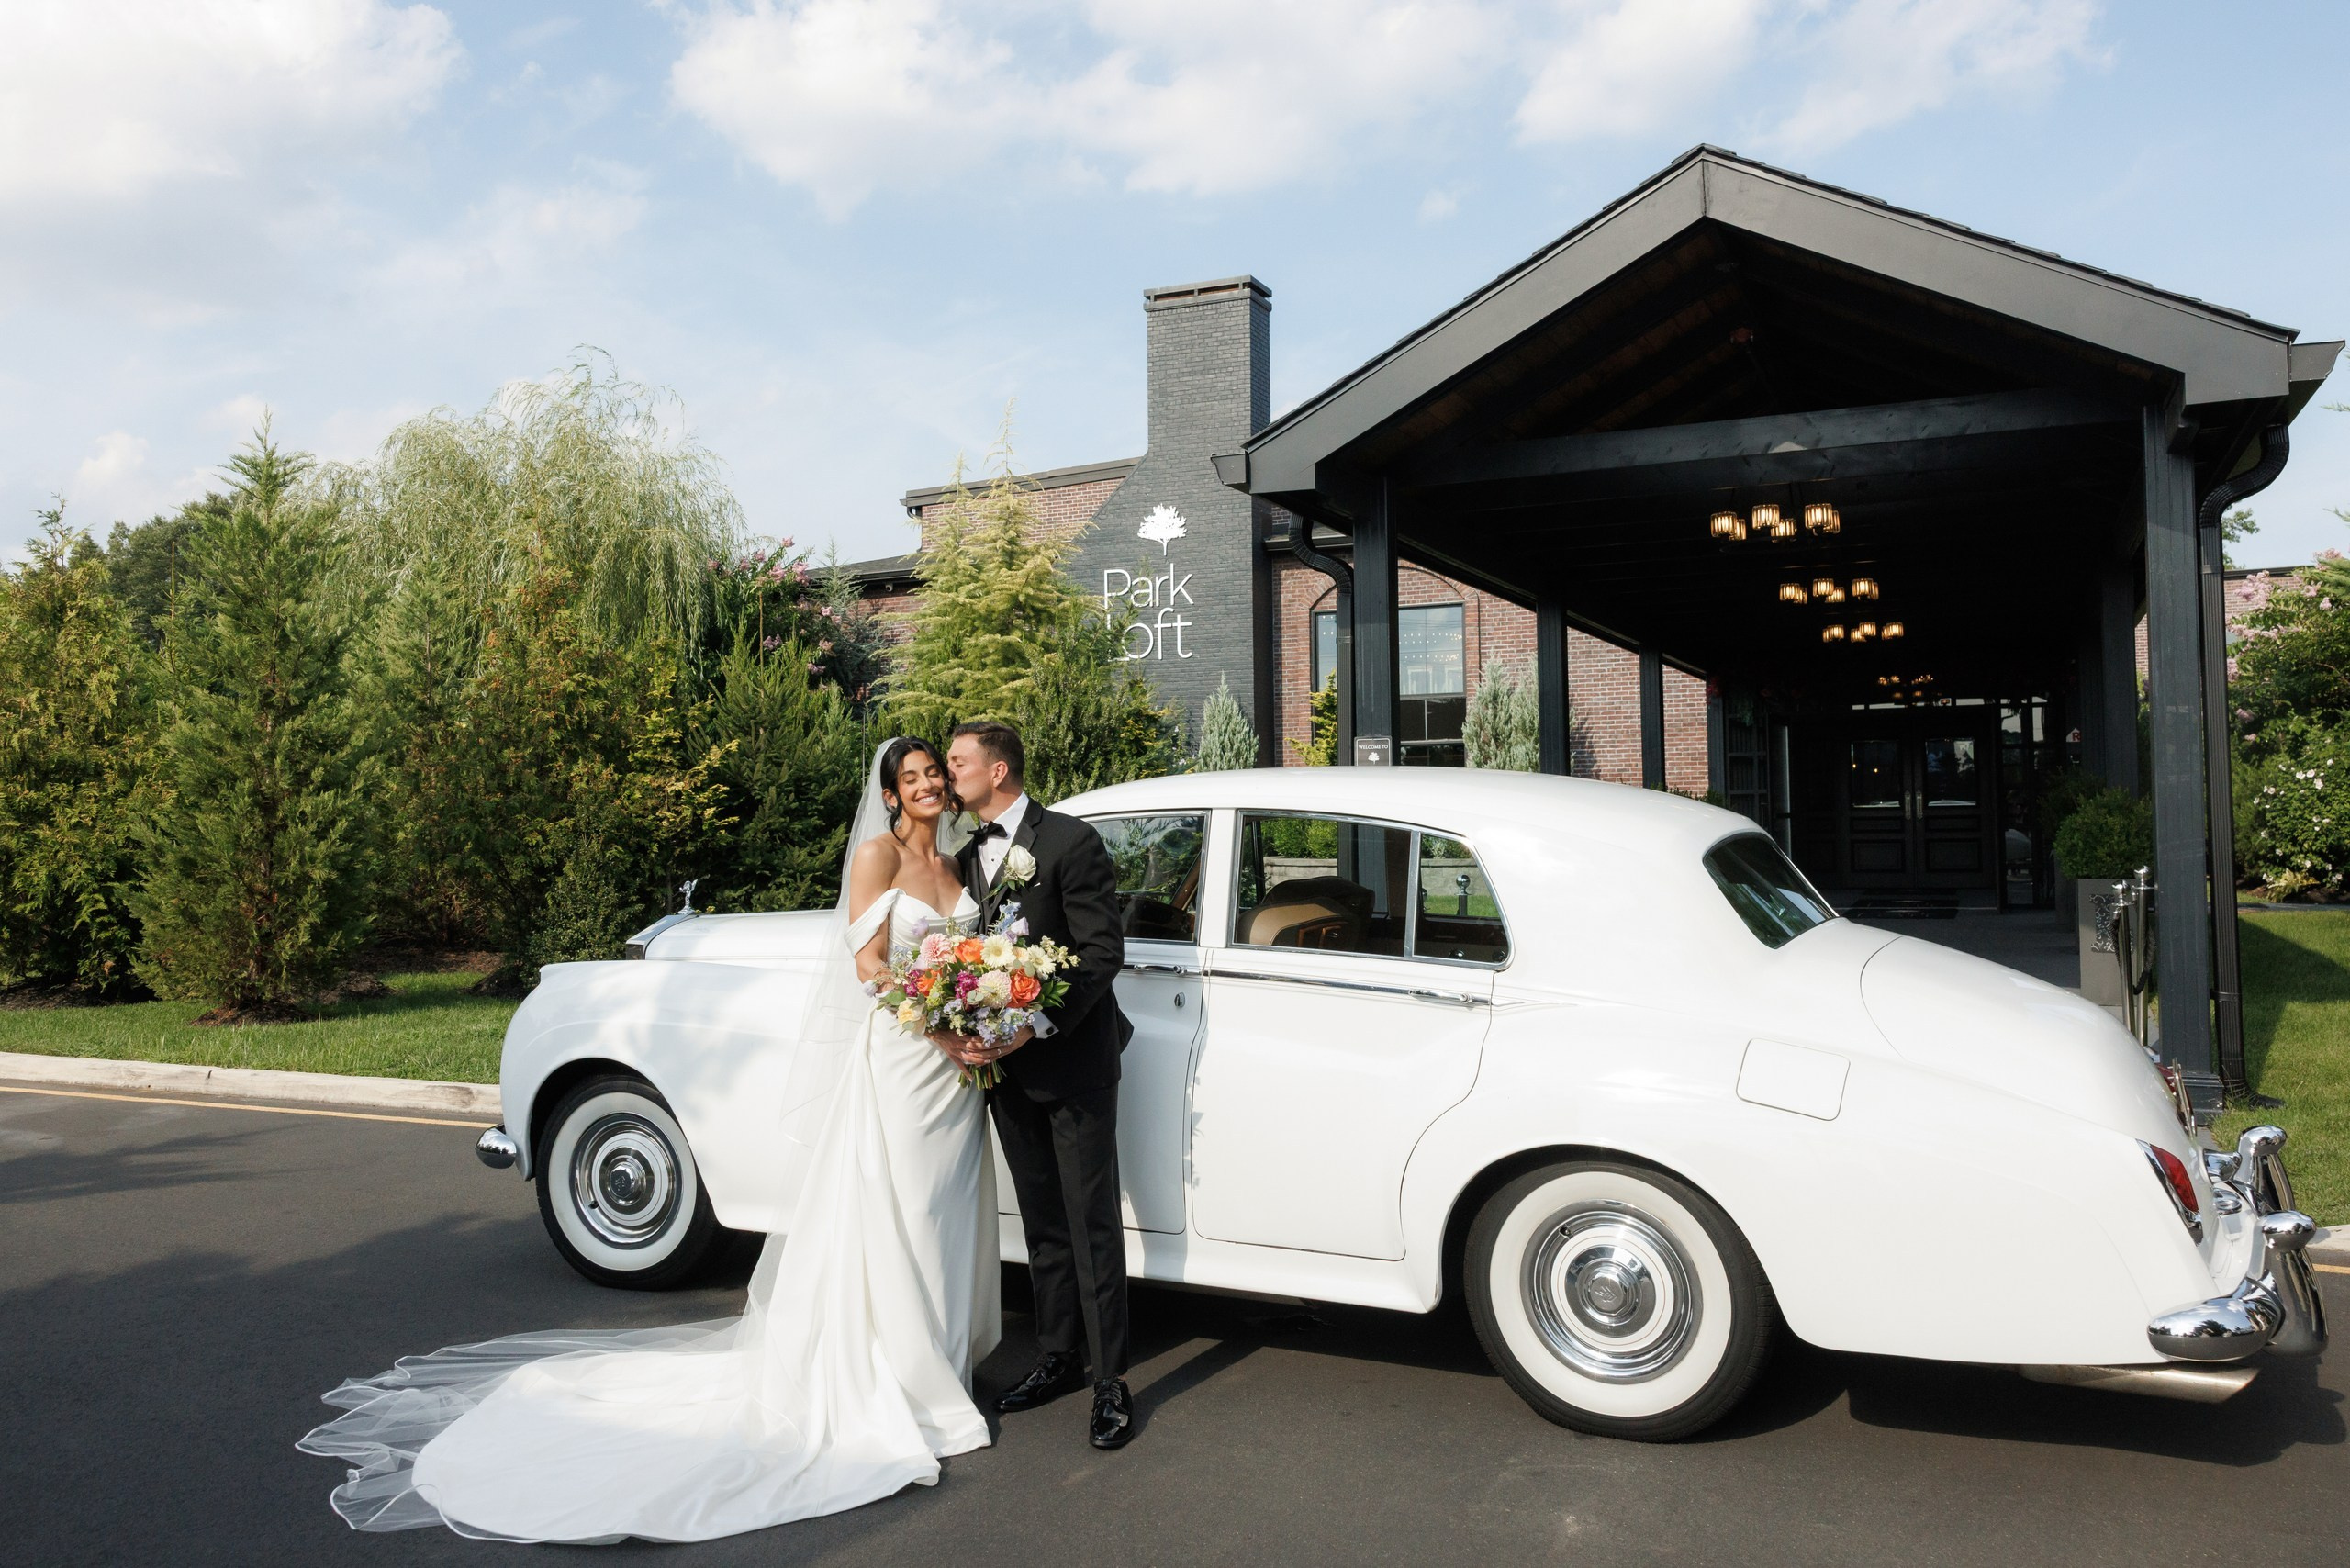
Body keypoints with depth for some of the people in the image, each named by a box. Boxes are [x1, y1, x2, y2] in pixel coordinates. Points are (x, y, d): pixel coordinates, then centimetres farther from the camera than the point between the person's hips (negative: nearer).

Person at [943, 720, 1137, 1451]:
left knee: (1092, 1225, 0)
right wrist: (959, 1028, -9)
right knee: (1043, 1224, 17)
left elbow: (1103, 950, -16)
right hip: (1006, 1067, 7)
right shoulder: (966, 854, 10)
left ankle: (1110, 1382, 9)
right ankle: (1058, 1359, 30)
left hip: (1071, 1061, -7)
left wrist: (1038, 1025, -22)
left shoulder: (1070, 841, -12)